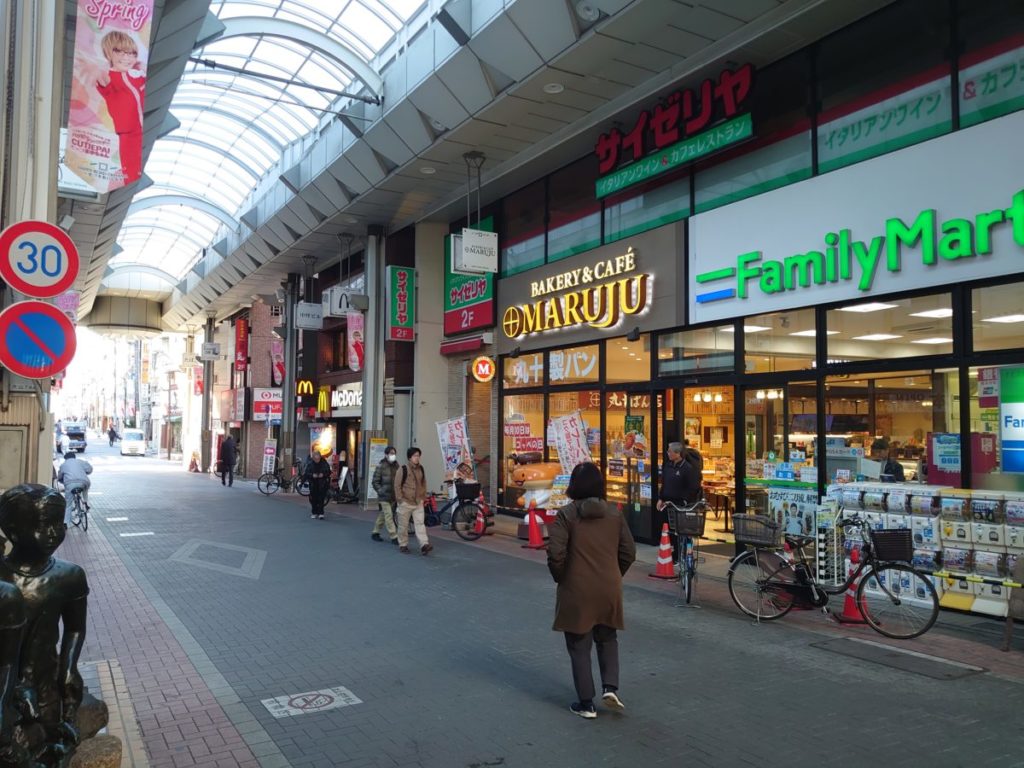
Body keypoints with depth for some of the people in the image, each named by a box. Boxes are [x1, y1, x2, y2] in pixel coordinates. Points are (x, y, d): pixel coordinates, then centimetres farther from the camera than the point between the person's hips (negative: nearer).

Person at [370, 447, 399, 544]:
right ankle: (394, 537, -7)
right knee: (389, 516, -8)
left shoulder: (396, 465, 7)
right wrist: (380, 491, -13)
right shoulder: (381, 466, -8)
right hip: (384, 496, -6)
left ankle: (375, 533, 29)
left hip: (393, 496, 6)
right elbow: (375, 481, -6)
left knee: (383, 515, 15)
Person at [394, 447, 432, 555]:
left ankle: (424, 545, -14)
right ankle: (403, 545, 18)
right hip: (405, 502, -4)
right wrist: (400, 499, -11)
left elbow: (424, 484, 16)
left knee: (420, 523, -6)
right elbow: (397, 485, -8)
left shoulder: (421, 469, 8)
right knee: (403, 525, 6)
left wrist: (423, 498, 11)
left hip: (418, 502, 4)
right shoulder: (403, 469, -8)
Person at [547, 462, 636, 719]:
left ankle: (586, 703, 15)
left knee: (579, 646, 10)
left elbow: (556, 554, -17)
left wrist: (561, 579, 0)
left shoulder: (566, 514, -11)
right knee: (607, 639, 23)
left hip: (577, 591, -3)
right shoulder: (614, 513, 1)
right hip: (609, 589, 3)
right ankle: (610, 687, 9)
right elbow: (629, 552, 3)